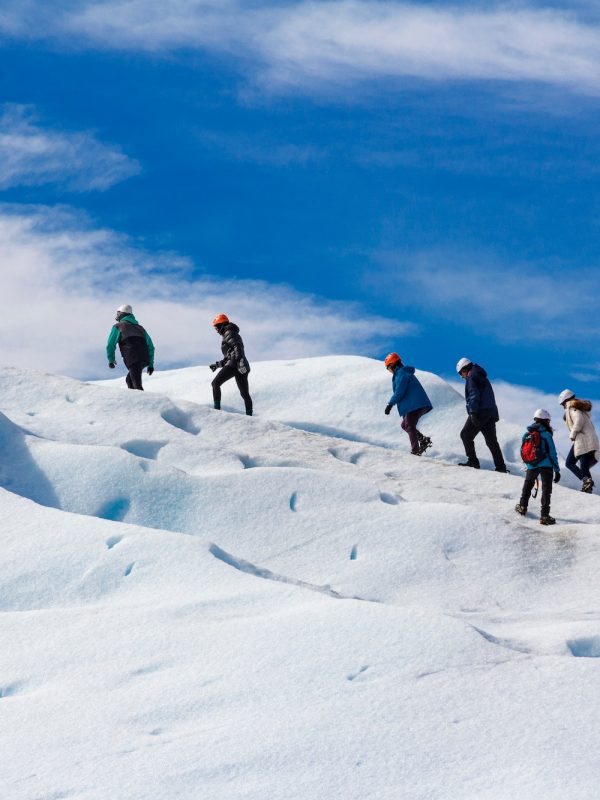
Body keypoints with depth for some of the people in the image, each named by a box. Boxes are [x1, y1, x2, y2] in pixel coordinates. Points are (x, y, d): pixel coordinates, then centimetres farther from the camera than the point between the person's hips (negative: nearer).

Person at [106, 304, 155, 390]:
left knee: (137, 385, -13)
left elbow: (110, 344, 7)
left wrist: (111, 360, 21)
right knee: (129, 380, 22)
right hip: (144, 359, 6)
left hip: (132, 360, -6)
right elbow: (150, 346, 24)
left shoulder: (118, 327, 12)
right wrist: (151, 364, 25)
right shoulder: (140, 328, 27)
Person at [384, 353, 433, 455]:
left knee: (409, 427, -9)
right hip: (420, 405, 10)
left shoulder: (401, 374, -8)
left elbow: (399, 392, -16)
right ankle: (423, 439, 3)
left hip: (414, 405, -10)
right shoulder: (406, 372, 24)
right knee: (405, 425, 15)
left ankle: (415, 450, -16)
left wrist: (390, 404, -9)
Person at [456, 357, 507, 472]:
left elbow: (474, 395, -17)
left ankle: (472, 461, -3)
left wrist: (473, 412, -21)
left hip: (480, 414, -9)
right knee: (492, 441, 8)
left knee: (466, 435, 3)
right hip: (491, 413, 9)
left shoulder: (471, 377, -4)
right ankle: (501, 466, 2)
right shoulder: (483, 378, 24)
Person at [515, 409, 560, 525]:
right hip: (546, 466, -4)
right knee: (546, 490, 0)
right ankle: (544, 516, -6)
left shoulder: (526, 434, 3)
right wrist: (557, 470, -2)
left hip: (531, 466, 4)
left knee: (528, 484, 28)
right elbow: (552, 453, -9)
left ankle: (522, 506, 39)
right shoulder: (546, 434, -11)